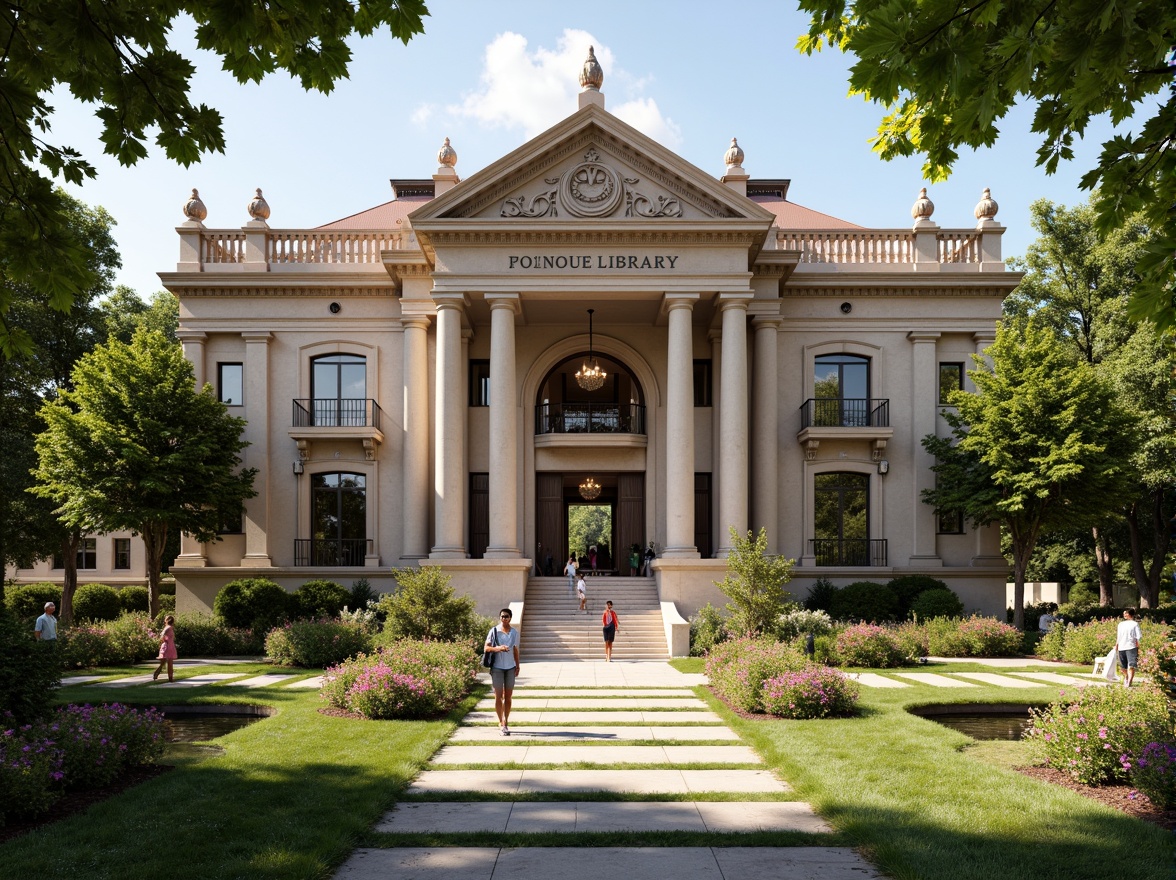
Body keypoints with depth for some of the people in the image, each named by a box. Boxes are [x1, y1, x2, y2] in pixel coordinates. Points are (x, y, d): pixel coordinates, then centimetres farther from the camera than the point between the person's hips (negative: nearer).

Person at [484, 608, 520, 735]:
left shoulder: (515, 633, 6)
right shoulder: (494, 632, -4)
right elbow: (486, 648, -7)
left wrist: (517, 665, 10)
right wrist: (498, 648, -23)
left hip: (510, 667, 3)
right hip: (497, 667, -3)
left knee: (508, 696, 7)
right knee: (498, 696, -1)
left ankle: (505, 722, 15)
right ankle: (501, 723, 6)